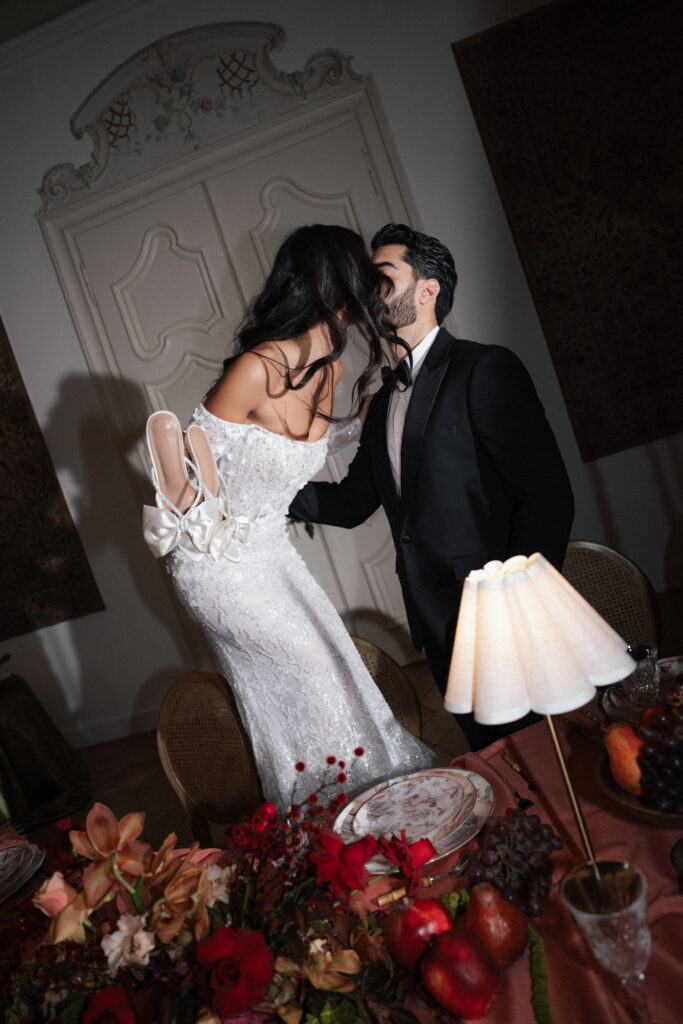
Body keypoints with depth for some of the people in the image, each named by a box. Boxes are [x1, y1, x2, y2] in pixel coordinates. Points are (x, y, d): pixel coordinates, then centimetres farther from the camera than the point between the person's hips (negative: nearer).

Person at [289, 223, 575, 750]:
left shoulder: (485, 369, -11)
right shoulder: (385, 399, 14)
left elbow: (548, 495, -17)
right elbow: (354, 500, 15)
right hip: (440, 626, 7)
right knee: (491, 751, 18)